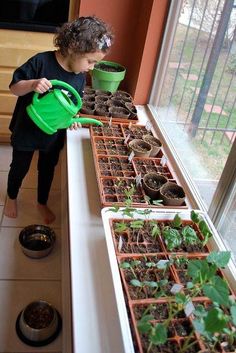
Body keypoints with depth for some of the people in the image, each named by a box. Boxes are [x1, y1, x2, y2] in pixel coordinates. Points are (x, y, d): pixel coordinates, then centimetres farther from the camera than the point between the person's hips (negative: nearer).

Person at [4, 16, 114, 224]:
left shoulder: (80, 77, -9)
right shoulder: (42, 61, -24)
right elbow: (14, 87, -18)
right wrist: (32, 84, -37)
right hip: (27, 131, -3)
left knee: (47, 169, 21)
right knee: (20, 167, 18)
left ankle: (42, 203, 46)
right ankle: (12, 197, 47)